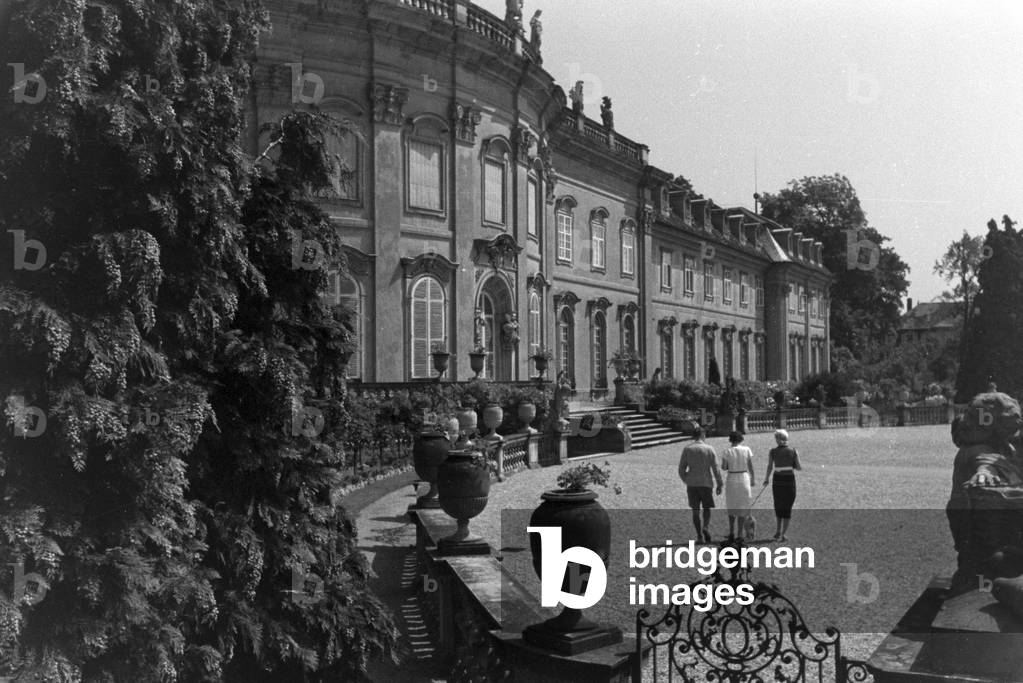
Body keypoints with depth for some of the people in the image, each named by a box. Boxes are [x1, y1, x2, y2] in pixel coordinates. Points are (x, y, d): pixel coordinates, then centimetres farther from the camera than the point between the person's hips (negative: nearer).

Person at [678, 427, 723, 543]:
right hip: (706, 483, -1)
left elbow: (681, 469, 1)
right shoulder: (709, 449, -3)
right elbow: (716, 468, -5)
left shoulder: (687, 449, 1)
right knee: (706, 508, 11)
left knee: (695, 510, 9)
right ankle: (706, 527, -14)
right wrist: (719, 485, 2)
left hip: (691, 484, 1)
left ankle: (699, 534, 7)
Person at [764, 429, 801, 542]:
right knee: (787, 508, 9)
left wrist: (766, 479, 5)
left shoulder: (772, 452, -4)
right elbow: (799, 467, -2)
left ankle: (778, 530, 21)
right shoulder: (793, 451, -4)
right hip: (790, 481, -1)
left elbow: (769, 467, -9)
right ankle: (783, 534, 5)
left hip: (777, 481, 1)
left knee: (778, 506, 21)